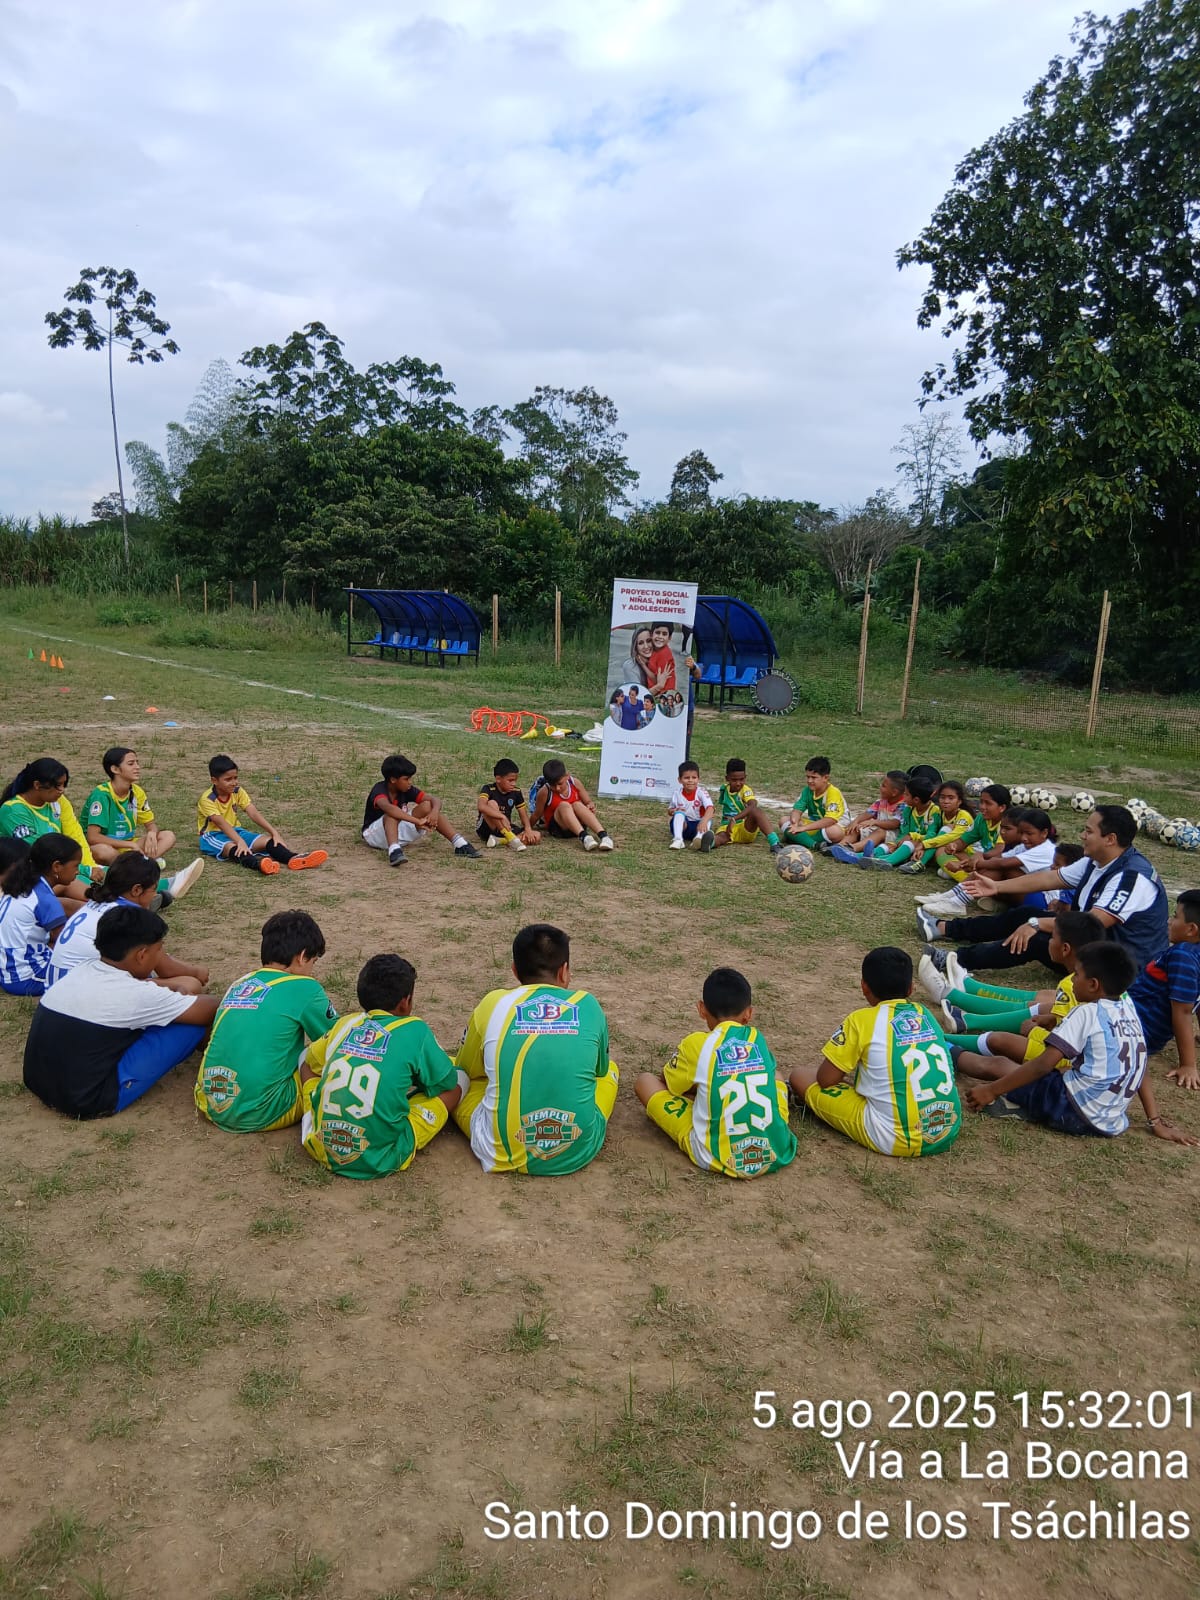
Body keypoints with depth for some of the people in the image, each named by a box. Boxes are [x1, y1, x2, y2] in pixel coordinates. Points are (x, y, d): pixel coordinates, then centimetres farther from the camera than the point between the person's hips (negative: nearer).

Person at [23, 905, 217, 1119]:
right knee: (192, 1022, -4)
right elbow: (208, 1009, -6)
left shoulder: (81, 971, 2)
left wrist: (173, 990, 22)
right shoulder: (135, 995, -19)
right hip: (90, 1103, -8)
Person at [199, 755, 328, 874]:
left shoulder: (238, 792, -2)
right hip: (212, 835, -6)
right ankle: (257, 863, -71)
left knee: (266, 839, -20)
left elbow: (254, 813, -11)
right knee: (232, 847, -39)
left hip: (234, 831, 6)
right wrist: (240, 842, -47)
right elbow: (221, 823, -33)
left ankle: (293, 858, -46)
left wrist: (274, 832, -24)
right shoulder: (207, 799, -20)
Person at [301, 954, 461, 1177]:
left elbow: (309, 1063, 26)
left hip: (323, 1151, 4)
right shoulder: (415, 1029, -4)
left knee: (307, 1060, 28)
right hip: (381, 1160, -3)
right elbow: (449, 1084, 9)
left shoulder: (344, 1024, 6)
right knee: (459, 1080, 12)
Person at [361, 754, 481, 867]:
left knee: (427, 806, -13)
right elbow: (388, 808, -46)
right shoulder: (379, 790, -24)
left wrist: (434, 812, -35)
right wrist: (418, 821, -51)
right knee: (393, 813, -34)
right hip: (374, 833, -5)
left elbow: (435, 800, -11)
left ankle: (460, 844, -20)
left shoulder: (407, 790, -7)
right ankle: (394, 850, -57)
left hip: (399, 833, 5)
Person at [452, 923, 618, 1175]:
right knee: (610, 1068, 27)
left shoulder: (493, 1003, 0)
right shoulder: (588, 1004, 3)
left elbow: (465, 1070, 17)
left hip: (503, 1152, 0)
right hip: (578, 1151, 1)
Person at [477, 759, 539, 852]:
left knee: (537, 837, -16)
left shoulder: (516, 792, 0)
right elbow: (481, 806, -35)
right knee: (492, 803, -32)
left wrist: (528, 829, -16)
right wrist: (502, 816, -42)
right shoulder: (488, 789, -15)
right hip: (486, 829, -5)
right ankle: (511, 838, -35)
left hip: (506, 829, 5)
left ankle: (499, 840, -25)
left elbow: (523, 814, 4)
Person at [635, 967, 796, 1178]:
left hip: (719, 1158, -5)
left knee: (644, 1081, 8)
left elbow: (667, 1085, 15)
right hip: (775, 1154, 5)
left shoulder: (696, 1043, -2)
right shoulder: (758, 1039, 9)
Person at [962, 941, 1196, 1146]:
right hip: (1111, 1124, 8)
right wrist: (1157, 1123, 18)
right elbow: (1139, 1069, 13)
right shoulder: (1128, 1010, 9)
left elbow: (1043, 1064, -16)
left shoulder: (1087, 1013, -11)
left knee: (997, 1064, 2)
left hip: (1072, 1113, -8)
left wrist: (991, 1090, -12)